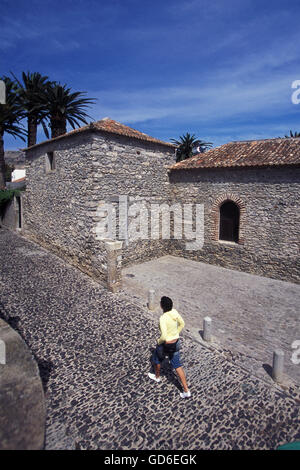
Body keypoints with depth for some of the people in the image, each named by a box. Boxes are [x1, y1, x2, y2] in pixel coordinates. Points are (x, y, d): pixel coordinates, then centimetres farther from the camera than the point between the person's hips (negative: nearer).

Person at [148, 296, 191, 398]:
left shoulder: (163, 318, -32)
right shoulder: (174, 311, -10)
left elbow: (164, 336, -32)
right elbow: (182, 324, 4)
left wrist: (159, 341, -11)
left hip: (166, 344, -6)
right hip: (176, 343, 6)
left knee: (157, 358, 27)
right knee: (177, 365, 19)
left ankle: (157, 376, 54)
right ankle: (186, 391, 20)